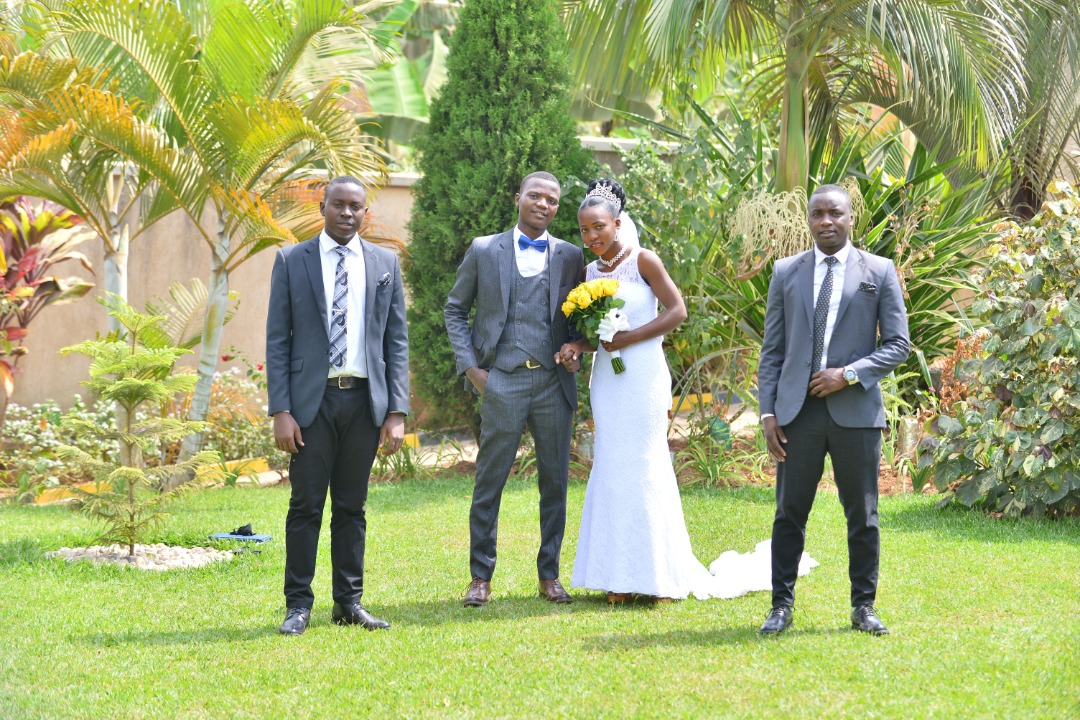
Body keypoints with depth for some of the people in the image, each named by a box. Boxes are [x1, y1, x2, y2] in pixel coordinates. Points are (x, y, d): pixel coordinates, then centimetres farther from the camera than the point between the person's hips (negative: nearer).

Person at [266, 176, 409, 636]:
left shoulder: (385, 263, 8)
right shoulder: (291, 261, 3)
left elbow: (397, 340, 7)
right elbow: (277, 340, 0)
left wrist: (397, 411, -1)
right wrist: (280, 411, -8)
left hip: (365, 400, 2)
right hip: (312, 399, -2)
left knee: (352, 507, 8)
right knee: (306, 506, 0)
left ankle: (349, 603, 15)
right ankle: (298, 606, 6)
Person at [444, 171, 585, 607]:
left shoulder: (570, 257, 10)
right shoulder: (484, 251, 7)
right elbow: (455, 310, 10)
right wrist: (469, 365, 0)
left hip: (554, 381, 2)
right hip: (503, 380, -2)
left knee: (554, 482, 5)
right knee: (488, 482, -1)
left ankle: (549, 574, 15)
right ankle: (480, 577, 6)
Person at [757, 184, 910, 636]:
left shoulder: (879, 272, 5)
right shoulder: (786, 273, 9)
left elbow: (897, 344, 2)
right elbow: (772, 350, 9)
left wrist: (849, 374, -12)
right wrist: (767, 413, 0)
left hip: (855, 411, -1)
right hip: (798, 411, 1)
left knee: (862, 515, 4)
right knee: (789, 513, 2)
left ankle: (863, 607, 14)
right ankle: (782, 606, 9)